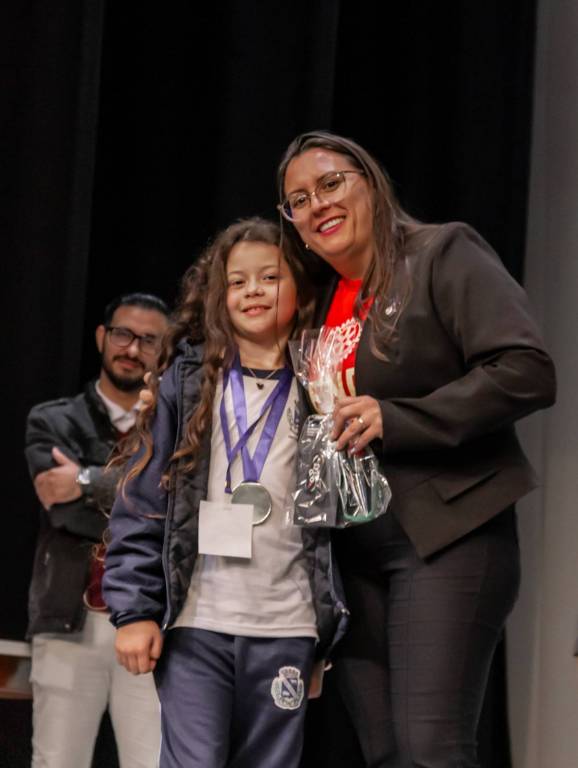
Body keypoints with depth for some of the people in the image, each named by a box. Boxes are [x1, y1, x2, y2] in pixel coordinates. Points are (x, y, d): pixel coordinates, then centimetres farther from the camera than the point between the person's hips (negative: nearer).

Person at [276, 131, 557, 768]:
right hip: (350, 547, 7)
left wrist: (394, 418, -15)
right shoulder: (319, 305, 17)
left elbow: (528, 372, -13)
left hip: (443, 535, -7)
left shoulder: (443, 255, -2)